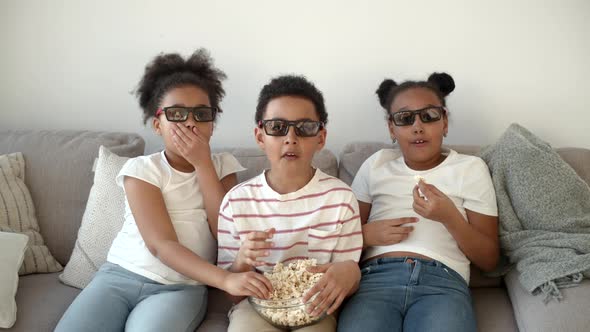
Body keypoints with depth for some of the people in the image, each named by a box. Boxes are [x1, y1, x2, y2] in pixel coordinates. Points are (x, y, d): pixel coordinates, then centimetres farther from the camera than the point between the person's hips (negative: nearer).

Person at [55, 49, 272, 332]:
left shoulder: (222, 166, 5)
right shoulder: (141, 169, -4)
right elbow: (161, 244, -16)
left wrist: (202, 163, -13)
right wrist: (225, 280, -32)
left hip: (181, 287, 0)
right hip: (121, 276, 0)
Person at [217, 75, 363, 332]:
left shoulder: (340, 197, -5)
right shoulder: (237, 201, -4)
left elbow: (348, 284, 1)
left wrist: (349, 273, -23)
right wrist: (242, 262, -20)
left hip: (316, 307, 1)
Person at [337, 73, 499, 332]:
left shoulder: (471, 168, 15)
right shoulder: (376, 165, 20)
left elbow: (489, 260, 11)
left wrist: (450, 217, -6)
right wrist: (367, 234, -2)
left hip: (442, 281, 0)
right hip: (375, 277, 1)